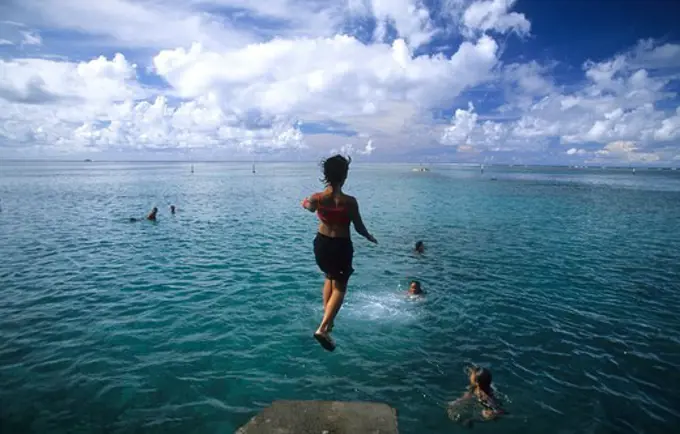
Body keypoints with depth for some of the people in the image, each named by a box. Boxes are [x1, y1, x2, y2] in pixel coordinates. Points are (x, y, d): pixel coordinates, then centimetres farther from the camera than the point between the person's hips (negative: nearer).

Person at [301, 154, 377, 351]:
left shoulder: (316, 198, -11)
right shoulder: (349, 201, -20)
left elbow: (310, 208, 14)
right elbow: (359, 228, -10)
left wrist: (305, 202, 37)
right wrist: (370, 238, 10)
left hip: (321, 243, 5)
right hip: (341, 246, -4)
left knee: (330, 278, 28)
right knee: (339, 287, 8)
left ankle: (327, 320, 31)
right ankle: (323, 328, -5)